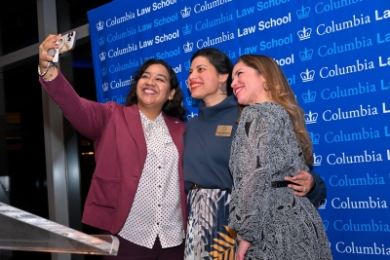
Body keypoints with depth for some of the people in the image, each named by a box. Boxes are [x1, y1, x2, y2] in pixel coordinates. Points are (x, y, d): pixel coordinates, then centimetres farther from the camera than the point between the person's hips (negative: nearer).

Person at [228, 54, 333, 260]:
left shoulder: (256, 114, -9)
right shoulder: (285, 113, 18)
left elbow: (255, 176, -19)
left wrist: (247, 233, -17)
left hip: (275, 225, -9)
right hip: (298, 219, 9)